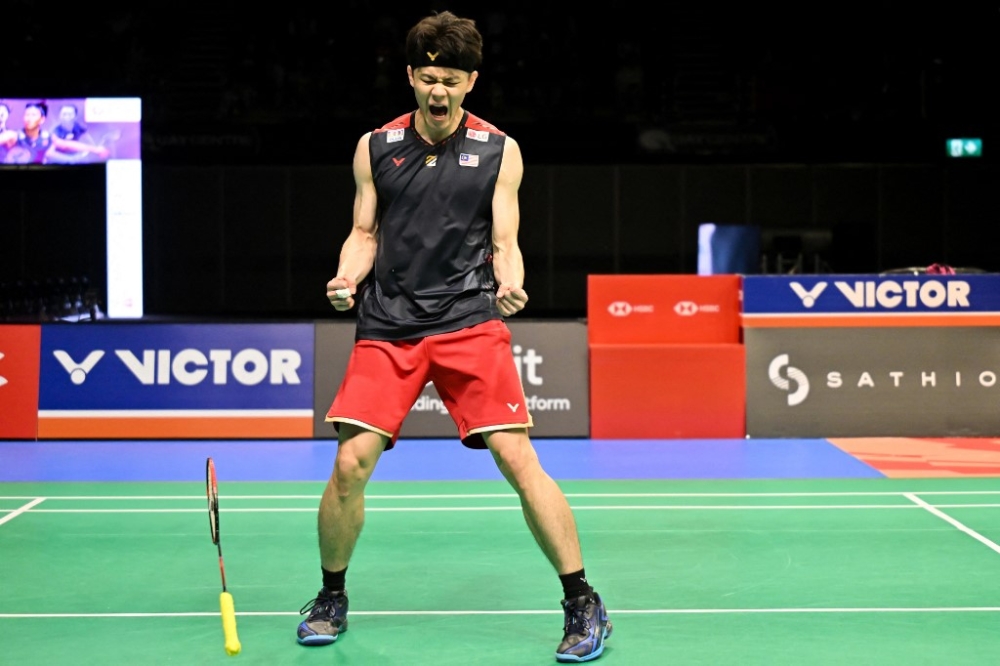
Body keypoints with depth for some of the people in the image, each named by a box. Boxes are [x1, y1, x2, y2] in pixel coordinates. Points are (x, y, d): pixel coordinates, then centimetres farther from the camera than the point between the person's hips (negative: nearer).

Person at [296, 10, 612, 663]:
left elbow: (504, 245, 6)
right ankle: (331, 600, 18)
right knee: (350, 465, -7)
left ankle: (584, 607, 2)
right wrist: (348, 277, -6)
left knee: (518, 459, -12)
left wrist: (510, 284, -15)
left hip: (469, 322, -1)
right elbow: (365, 234, 14)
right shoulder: (375, 147, 8)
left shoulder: (499, 151, 4)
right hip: (387, 326, 2)